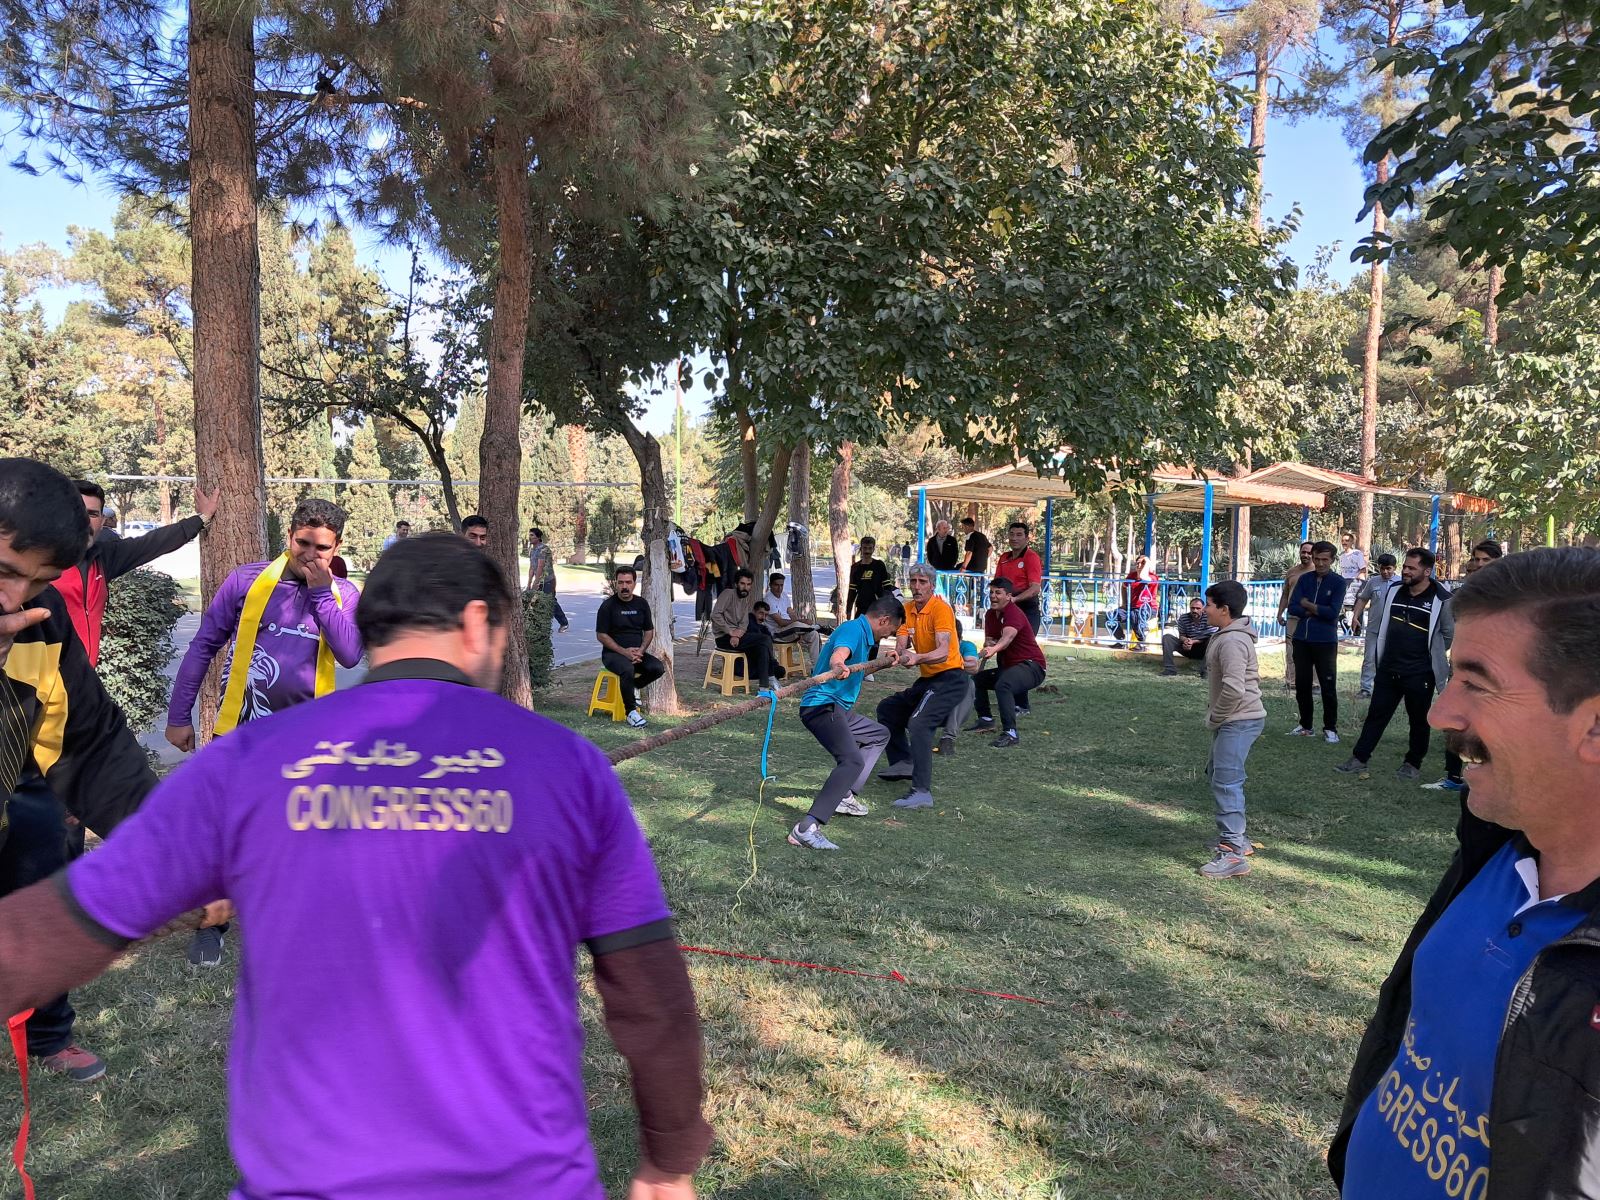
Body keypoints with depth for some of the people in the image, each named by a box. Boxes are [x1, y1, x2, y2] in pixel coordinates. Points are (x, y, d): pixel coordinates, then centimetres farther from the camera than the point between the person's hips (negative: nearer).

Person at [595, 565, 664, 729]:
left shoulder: (641, 603, 8)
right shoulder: (608, 605, -6)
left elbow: (649, 631, 11)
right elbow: (601, 635, -8)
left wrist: (641, 650, -8)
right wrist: (624, 651, -17)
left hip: (637, 652, 5)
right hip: (613, 652, -4)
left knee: (658, 667, -22)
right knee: (627, 669, -36)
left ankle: (633, 687, 7)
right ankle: (631, 712, -23)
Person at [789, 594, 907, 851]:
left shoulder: (861, 633, 19)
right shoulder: (853, 629, -13)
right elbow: (838, 655, -37)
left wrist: (884, 660, 45)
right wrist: (838, 667, -57)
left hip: (838, 709, 12)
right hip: (822, 705, -12)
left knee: (879, 735, 30)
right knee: (852, 760, -31)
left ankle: (846, 796, 21)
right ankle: (806, 829, -40)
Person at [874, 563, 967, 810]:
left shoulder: (941, 609, -17)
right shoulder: (909, 610, 8)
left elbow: (942, 652, -29)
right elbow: (901, 645, -1)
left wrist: (917, 658, -48)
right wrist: (903, 653, -25)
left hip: (948, 679, -10)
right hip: (926, 680, 10)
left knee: (918, 723, -29)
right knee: (887, 708, 22)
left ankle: (922, 792, -34)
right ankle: (903, 762, 29)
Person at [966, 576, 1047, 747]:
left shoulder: (1014, 614, -20)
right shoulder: (990, 615, 8)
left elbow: (1008, 636, -41)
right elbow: (989, 640, 10)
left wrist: (994, 649, -62)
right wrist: (987, 647, -16)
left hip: (1031, 666, -10)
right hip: (1009, 666, 10)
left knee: (1003, 684, -37)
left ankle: (1010, 733, -38)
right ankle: (986, 719, 28)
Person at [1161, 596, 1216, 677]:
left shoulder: (1209, 618, -17)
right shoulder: (1183, 618, -7)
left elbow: (1211, 637, -21)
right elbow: (1181, 636, -1)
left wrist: (1193, 641, -31)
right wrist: (1185, 640, -28)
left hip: (1203, 650, -3)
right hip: (1188, 648, 3)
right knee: (1166, 637, -13)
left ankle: (1205, 671, -31)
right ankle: (1169, 669, -18)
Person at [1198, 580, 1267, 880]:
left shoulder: (1232, 641, -20)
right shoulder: (1226, 635, 14)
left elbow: (1233, 689, -29)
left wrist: (1214, 718, -15)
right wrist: (1215, 716, 18)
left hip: (1239, 721, -11)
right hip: (1233, 720, 11)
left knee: (1226, 781, -14)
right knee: (1217, 774, 21)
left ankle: (1234, 853, -14)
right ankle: (1236, 837, 32)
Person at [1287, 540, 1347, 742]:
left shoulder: (1338, 582, -3)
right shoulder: (1304, 579, 8)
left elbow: (1333, 612, -14)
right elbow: (1293, 606, -2)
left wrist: (1308, 605, -6)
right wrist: (1317, 611, -13)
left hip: (1326, 642, -4)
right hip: (1301, 640, 4)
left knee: (1327, 686, 0)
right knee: (1301, 684, 9)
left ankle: (1330, 728, 10)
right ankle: (1305, 725, 21)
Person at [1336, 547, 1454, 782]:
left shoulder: (1441, 600, -11)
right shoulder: (1392, 592, 3)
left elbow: (1450, 635, -1)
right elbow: (1376, 624, 14)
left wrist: (1428, 655, 4)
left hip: (1420, 674, -4)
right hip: (1388, 670, 4)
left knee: (1419, 719, 9)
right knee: (1376, 714, 8)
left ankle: (1413, 763, 23)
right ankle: (1359, 759, 13)